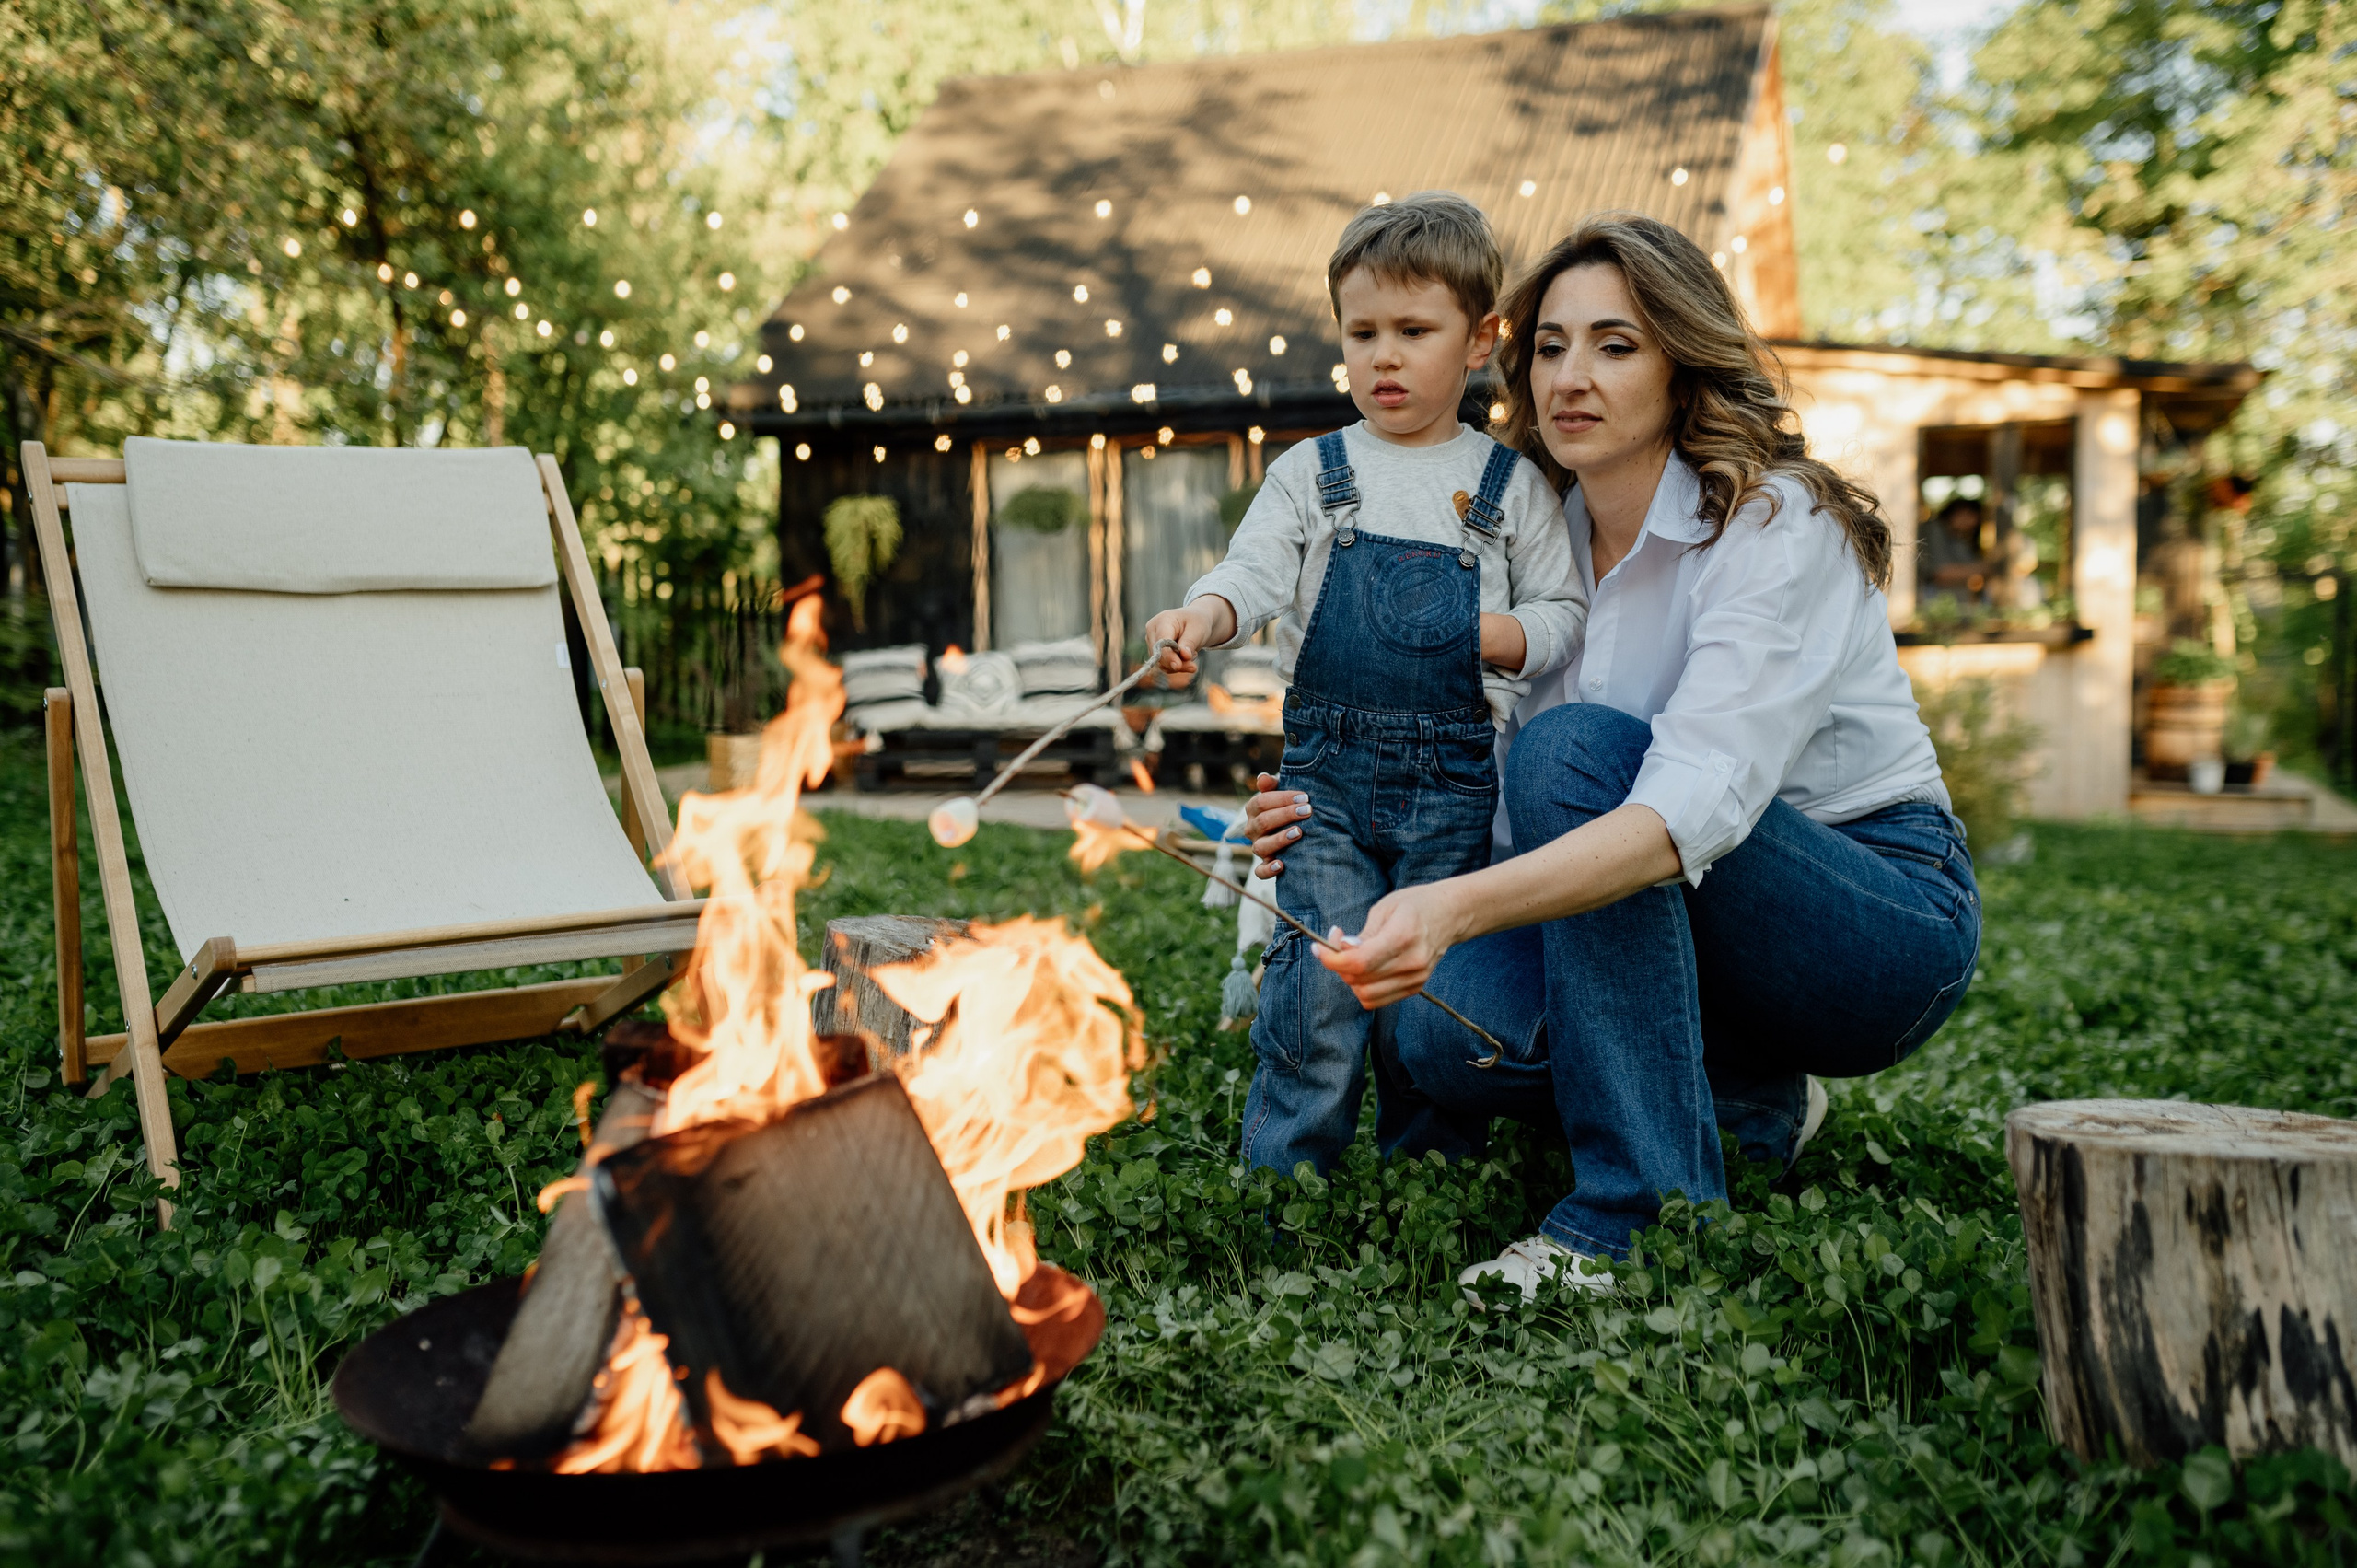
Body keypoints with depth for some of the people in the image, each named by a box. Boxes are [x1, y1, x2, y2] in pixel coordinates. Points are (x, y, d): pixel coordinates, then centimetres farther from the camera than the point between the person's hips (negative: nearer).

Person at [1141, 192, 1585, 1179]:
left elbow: (1565, 613, 9)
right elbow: (1254, 570, -5)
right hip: (1330, 766, 0)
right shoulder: (1312, 472, 8)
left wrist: (1500, 636, -12)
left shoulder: (1510, 485, 9)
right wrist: (1202, 615, -27)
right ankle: (1282, 1179, 8)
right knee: (1321, 978, -7)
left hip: (1458, 774, 0)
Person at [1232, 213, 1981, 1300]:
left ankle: (1645, 1208, -23)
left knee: (1579, 748, -30)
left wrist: (1457, 905, -50)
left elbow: (1698, 803, -36)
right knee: (1432, 1038, -21)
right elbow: (1533, 813, 5)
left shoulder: (1775, 526, -19)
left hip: (1888, 918, -6)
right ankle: (1744, 1103, 8)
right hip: (1682, 932, 6)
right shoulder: (1550, 537, 2)